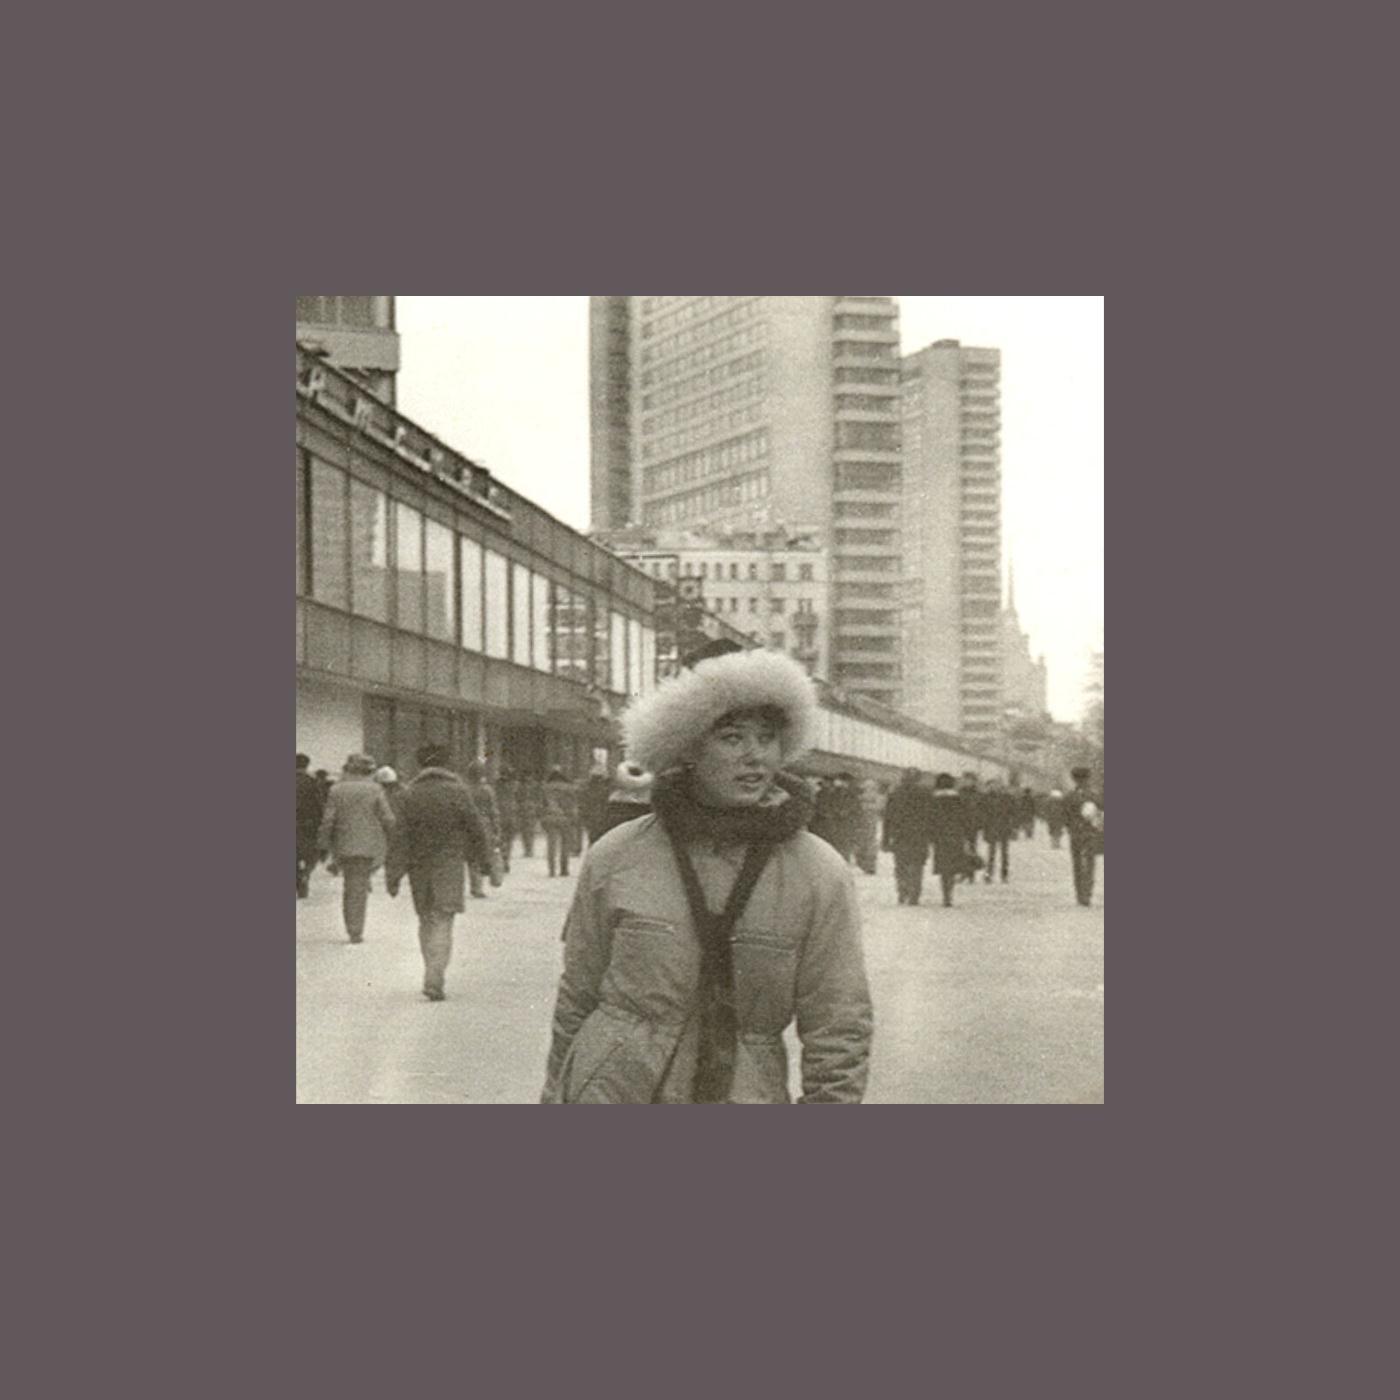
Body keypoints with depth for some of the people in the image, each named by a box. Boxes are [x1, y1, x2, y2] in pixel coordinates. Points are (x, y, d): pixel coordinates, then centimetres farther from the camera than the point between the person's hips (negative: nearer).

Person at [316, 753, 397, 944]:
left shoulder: (336, 790, 0)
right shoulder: (375, 790, -4)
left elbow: (328, 821, -3)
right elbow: (388, 819, -6)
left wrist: (324, 845, 4)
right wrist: (392, 842, 8)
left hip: (343, 845, 2)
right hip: (368, 846, -2)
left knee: (350, 885, 15)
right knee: (359, 887, 2)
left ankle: (352, 928, 13)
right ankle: (356, 931, -2)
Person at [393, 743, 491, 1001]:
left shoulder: (409, 794, 2)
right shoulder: (457, 791, -4)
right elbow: (476, 827, -3)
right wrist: (481, 858, 12)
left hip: (418, 866, 3)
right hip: (449, 863, -3)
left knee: (426, 921, 16)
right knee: (442, 922, -2)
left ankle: (434, 977, 20)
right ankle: (434, 981, -14)